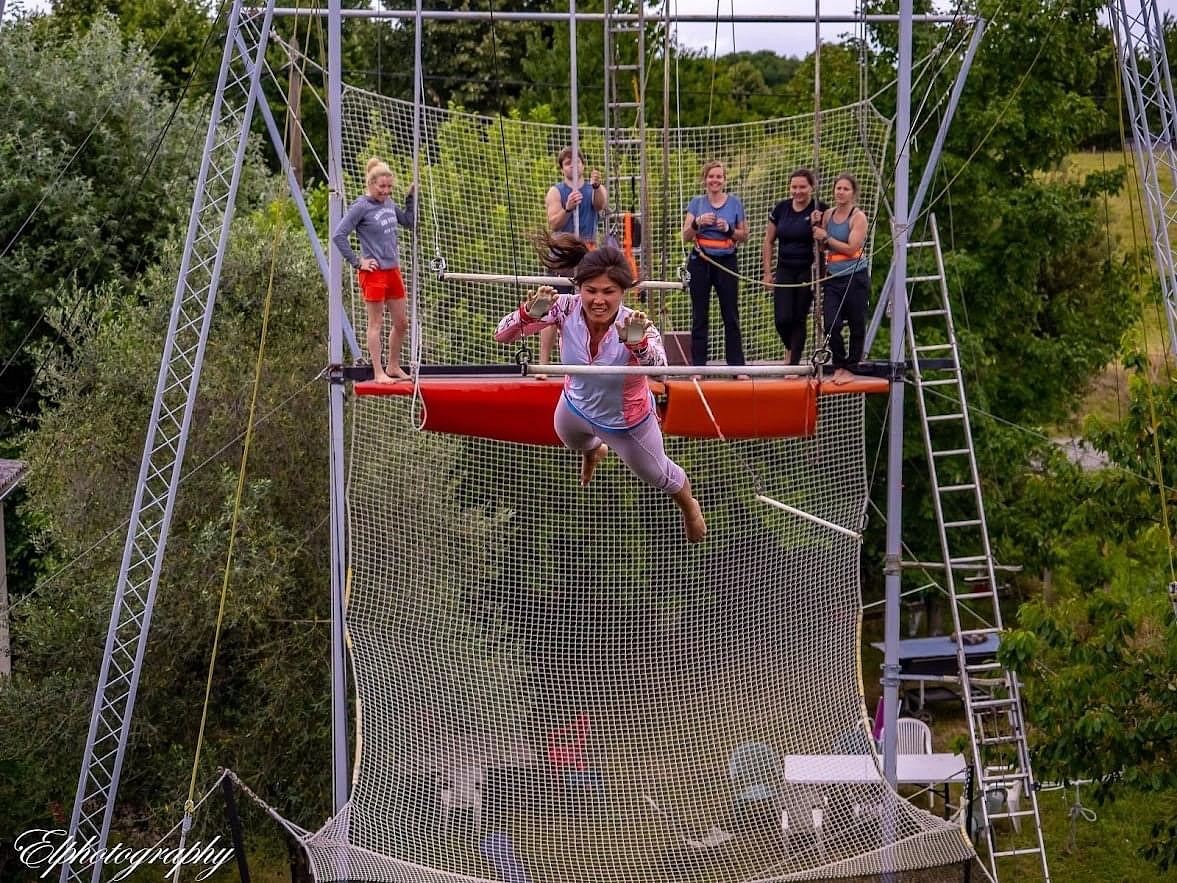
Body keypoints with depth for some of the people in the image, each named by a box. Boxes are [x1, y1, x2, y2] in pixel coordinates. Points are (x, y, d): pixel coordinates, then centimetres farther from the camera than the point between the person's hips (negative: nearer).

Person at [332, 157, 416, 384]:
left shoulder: (388, 203, 9)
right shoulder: (361, 207, -12)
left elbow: (409, 222, 25)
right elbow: (339, 235, -15)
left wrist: (411, 198, 12)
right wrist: (357, 262, -13)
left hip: (393, 271, 7)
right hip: (373, 272, -7)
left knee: (401, 323, 12)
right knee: (376, 323, -1)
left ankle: (393, 367, 27)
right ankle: (378, 373, 5)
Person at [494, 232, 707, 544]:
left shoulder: (636, 326, -41)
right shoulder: (567, 308, -33)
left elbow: (660, 367, -61)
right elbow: (502, 334, -32)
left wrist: (638, 343, -81)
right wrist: (529, 313, -53)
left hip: (626, 422, -3)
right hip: (576, 407, 3)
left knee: (657, 475, 26)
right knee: (574, 442, 37)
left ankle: (689, 507, 62)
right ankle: (593, 451, 77)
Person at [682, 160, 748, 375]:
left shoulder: (735, 203, 3)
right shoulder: (697, 203, 4)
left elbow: (744, 235, 7)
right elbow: (686, 236, 0)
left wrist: (729, 229, -12)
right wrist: (698, 223, -18)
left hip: (727, 262, 0)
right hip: (701, 262, 0)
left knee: (731, 317, 0)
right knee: (699, 317, 3)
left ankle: (737, 366, 3)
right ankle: (698, 366, 7)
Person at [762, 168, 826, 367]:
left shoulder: (820, 210, -7)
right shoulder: (781, 209, 3)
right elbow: (768, 241, 11)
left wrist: (816, 225, -22)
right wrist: (767, 272, 8)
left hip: (808, 271, -2)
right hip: (784, 270, 3)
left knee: (799, 319, 0)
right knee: (782, 319, -5)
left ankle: (794, 363, 10)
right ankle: (791, 348, 26)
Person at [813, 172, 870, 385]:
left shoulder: (858, 217, -8)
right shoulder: (828, 214, 8)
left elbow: (851, 248, -16)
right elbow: (823, 246, 15)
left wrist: (826, 237, -13)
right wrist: (816, 227, -1)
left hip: (855, 277, -4)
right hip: (832, 277, 4)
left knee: (856, 325, 4)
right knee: (831, 324, -7)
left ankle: (850, 368, 15)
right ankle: (839, 365, 11)